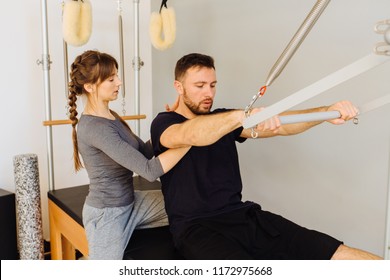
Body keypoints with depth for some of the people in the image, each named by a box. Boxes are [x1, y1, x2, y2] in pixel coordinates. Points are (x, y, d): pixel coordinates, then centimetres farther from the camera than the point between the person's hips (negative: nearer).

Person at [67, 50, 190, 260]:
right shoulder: (95, 127, -25)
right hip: (107, 214, -9)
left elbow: (144, 151, 7)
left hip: (130, 202, 9)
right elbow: (149, 170, -30)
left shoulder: (110, 116, 5)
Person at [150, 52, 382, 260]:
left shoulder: (223, 120, 15)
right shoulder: (164, 123, 0)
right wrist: (244, 115, -40)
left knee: (346, 256, -11)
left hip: (244, 215, 5)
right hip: (197, 227, -4)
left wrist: (326, 111, -15)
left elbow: (276, 125, 1)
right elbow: (189, 135, -24)